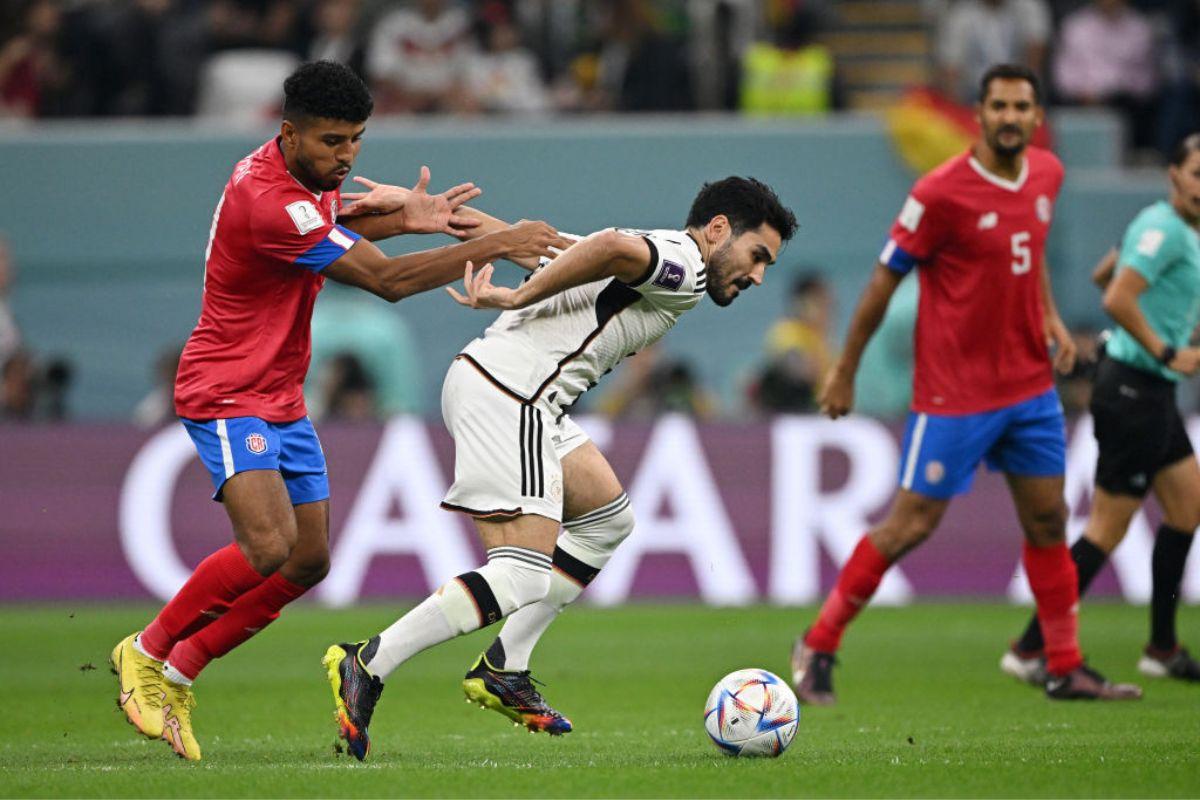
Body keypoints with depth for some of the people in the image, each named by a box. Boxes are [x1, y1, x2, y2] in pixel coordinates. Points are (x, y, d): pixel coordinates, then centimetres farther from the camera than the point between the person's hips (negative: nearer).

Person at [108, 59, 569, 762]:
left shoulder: (307, 175, 3)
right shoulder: (268, 202, -27)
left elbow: (326, 233, 27)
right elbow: (387, 280, -25)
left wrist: (402, 219, 8)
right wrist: (494, 246, -23)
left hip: (282, 400, 10)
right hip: (228, 395, -10)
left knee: (309, 560, 4)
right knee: (268, 549, -25)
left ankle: (177, 674, 14)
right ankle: (146, 652, -3)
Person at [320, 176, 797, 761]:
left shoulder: (655, 255, 26)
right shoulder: (684, 267, -4)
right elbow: (615, 246, -26)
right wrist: (521, 297, -19)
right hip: (509, 393, -11)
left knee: (607, 519, 20)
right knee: (523, 576, -15)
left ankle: (503, 673, 16)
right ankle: (367, 666, -18)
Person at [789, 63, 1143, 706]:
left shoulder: (1046, 175, 4)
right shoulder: (941, 193, -17)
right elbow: (884, 280, -9)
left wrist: (1050, 316, 11)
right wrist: (845, 372, -5)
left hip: (1030, 385, 7)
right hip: (955, 392, -7)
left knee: (1047, 520, 9)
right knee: (911, 525, -5)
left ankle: (1065, 670, 18)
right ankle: (817, 646, 8)